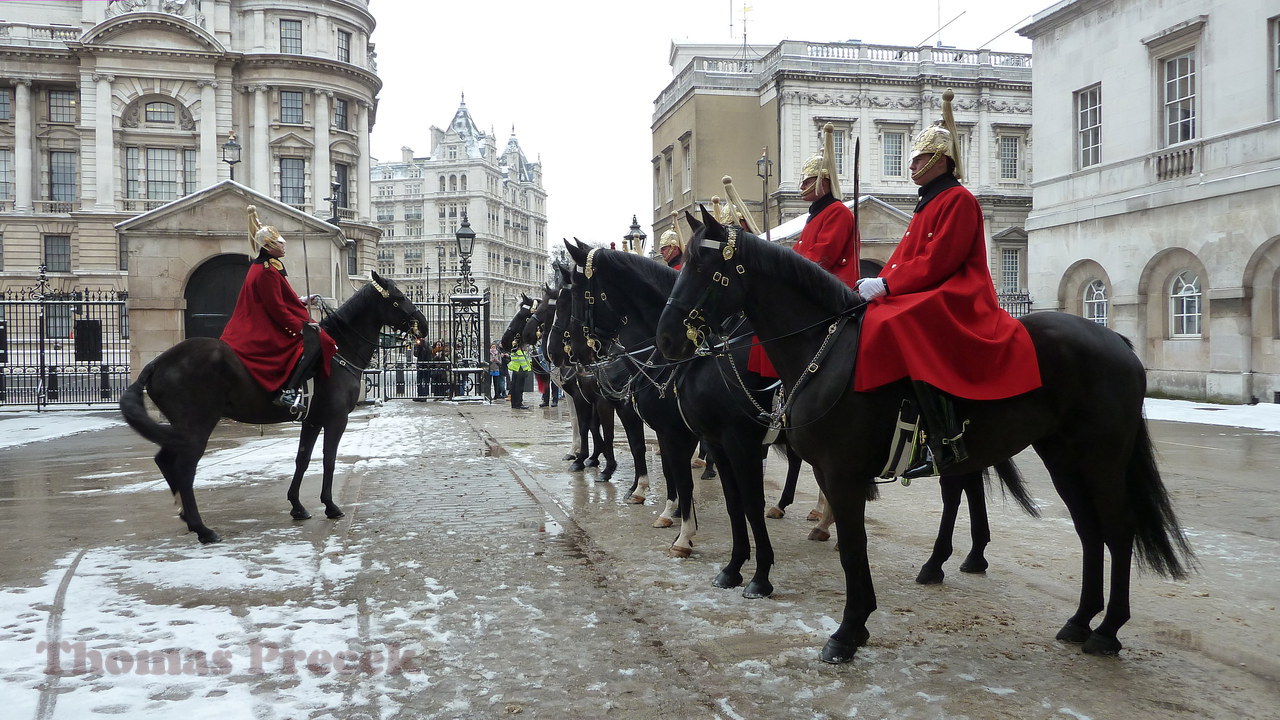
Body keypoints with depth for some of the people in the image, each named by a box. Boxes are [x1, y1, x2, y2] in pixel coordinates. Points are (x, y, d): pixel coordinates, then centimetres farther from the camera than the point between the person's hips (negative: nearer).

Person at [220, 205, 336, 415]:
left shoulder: (264, 267, 16)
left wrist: (303, 301, 16)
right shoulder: (267, 271, -17)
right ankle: (289, 392, -32)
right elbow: (277, 309, -20)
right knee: (314, 342, -23)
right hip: (268, 333, -11)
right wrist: (301, 326, -17)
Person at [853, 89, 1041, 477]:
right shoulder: (929, 202, 23)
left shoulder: (958, 200, -7)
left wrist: (886, 285, -20)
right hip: (926, 295, 11)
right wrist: (878, 283, 1)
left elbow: (938, 261, -17)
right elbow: (906, 256, 18)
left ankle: (947, 441, -37)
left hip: (953, 296, -11)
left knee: (897, 324, -35)